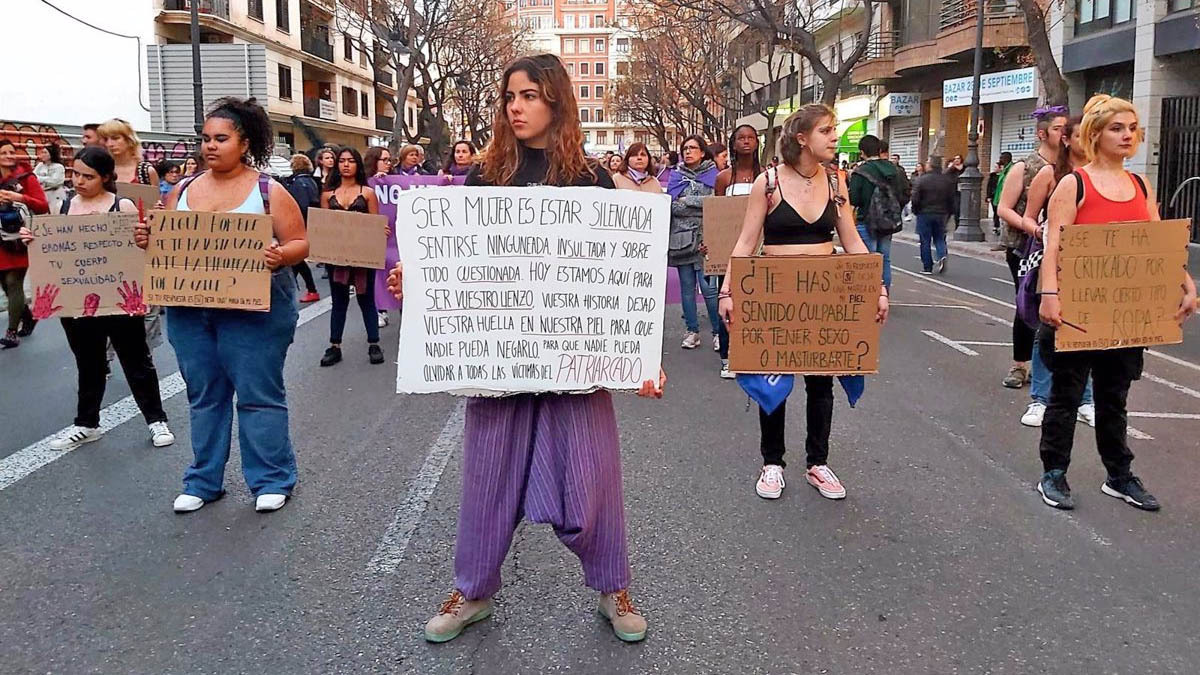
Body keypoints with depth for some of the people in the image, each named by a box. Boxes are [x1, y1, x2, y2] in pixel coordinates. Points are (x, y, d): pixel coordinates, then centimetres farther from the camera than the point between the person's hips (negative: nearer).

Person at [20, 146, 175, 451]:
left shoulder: (123, 206, -6)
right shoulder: (64, 207, 6)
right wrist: (32, 239, -4)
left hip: (119, 298, -4)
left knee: (136, 360, 7)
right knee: (88, 363, 17)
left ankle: (156, 419, 20)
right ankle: (86, 424, 30)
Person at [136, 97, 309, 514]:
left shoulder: (269, 191, -3)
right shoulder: (183, 190, 11)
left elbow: (300, 244, -6)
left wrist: (279, 256, -26)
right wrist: (147, 240, -6)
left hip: (252, 309, -5)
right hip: (188, 309, 5)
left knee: (258, 396, 1)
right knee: (204, 397, 13)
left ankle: (272, 480, 13)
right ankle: (204, 481, 24)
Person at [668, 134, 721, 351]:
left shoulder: (713, 175, 3)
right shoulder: (676, 175, 12)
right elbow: (672, 206, 5)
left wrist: (686, 201, -5)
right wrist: (699, 204, -4)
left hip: (705, 238, -3)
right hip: (681, 237, 4)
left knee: (708, 287, -9)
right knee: (686, 287, 7)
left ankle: (718, 331, 2)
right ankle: (691, 330, 16)